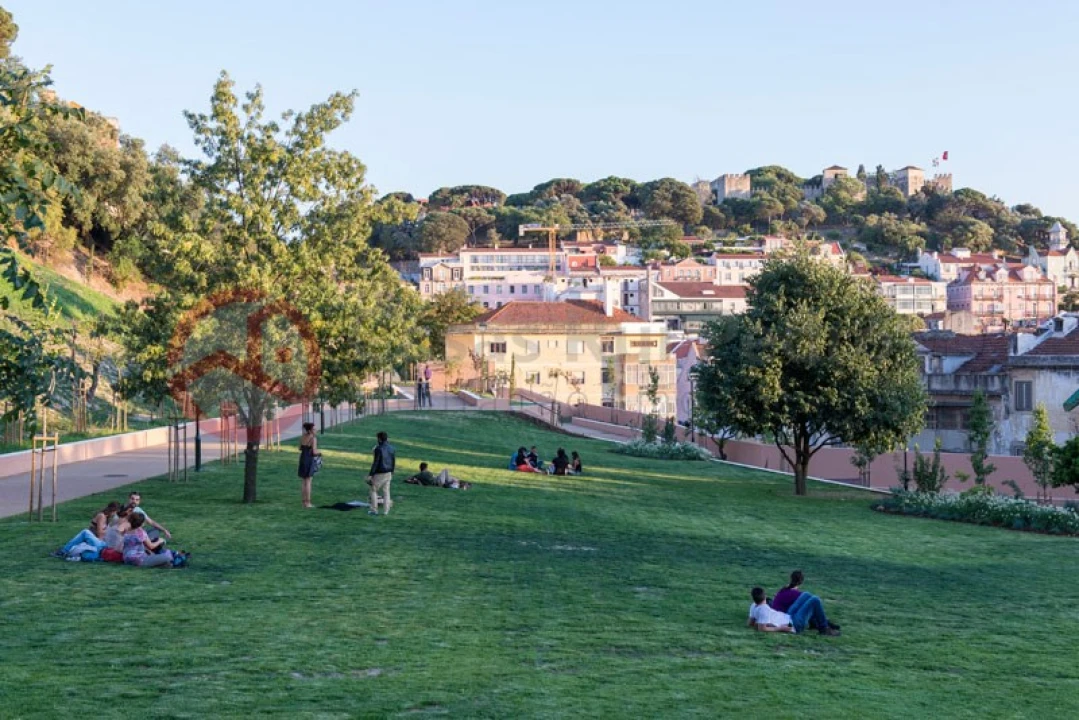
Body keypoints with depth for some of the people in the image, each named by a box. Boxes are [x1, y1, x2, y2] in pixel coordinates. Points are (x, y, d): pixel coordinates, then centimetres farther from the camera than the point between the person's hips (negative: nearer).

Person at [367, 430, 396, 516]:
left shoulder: (379, 449, -16)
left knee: (374, 490, 8)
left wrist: (371, 474, -14)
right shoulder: (391, 448, 4)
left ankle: (374, 510, 8)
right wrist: (391, 472, 21)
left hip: (379, 473, -6)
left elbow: (376, 463, -18)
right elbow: (394, 461, 10)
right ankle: (386, 511, 11)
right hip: (388, 473, 6)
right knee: (386, 492, 11)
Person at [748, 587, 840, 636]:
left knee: (806, 595, 18)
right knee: (815, 600, -11)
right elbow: (762, 629, -37)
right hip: (795, 625, -10)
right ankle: (824, 629, 5)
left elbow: (750, 624, 6)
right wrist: (780, 628, -29)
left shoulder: (753, 607, -5)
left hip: (789, 616, 10)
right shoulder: (764, 610, -30)